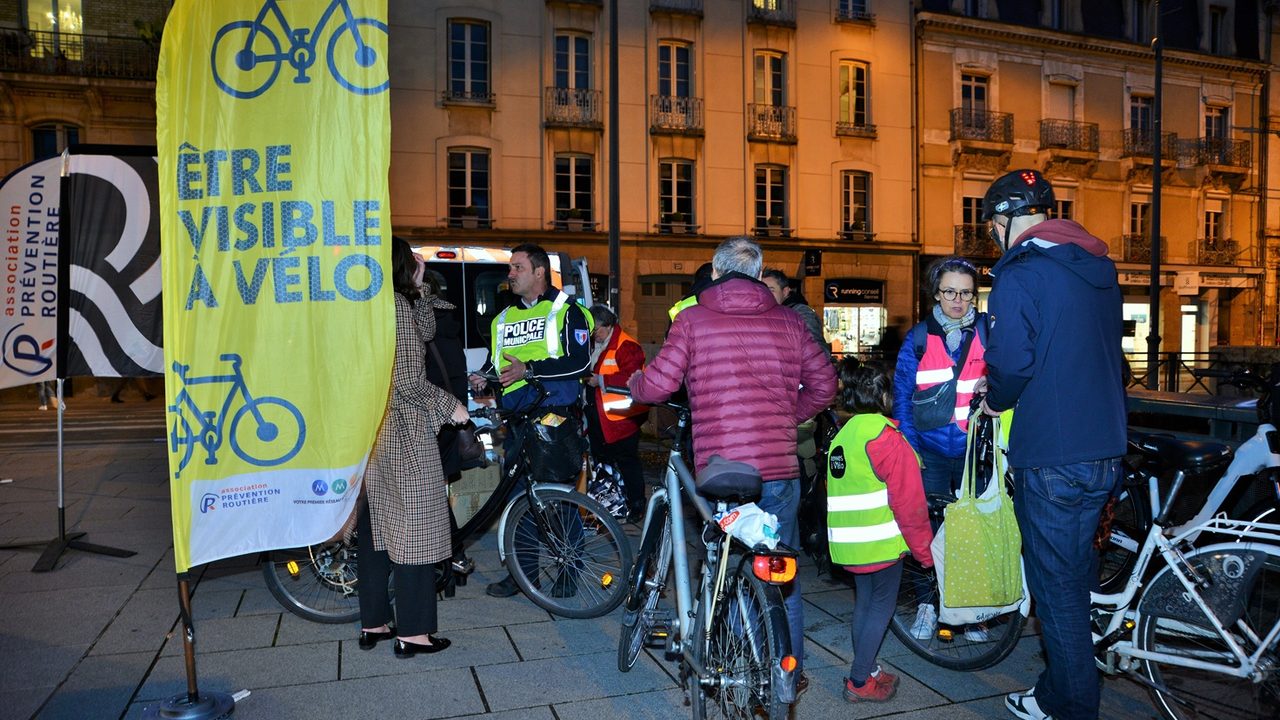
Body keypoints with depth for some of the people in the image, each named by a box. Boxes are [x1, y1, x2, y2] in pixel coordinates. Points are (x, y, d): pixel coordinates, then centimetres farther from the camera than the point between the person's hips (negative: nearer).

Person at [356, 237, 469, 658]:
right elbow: (409, 381, -19)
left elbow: (425, 330, 18)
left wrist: (418, 289, 11)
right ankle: (412, 633, 6)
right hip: (403, 434, -9)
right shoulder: (396, 304, -15)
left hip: (369, 432, 9)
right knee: (414, 525, -1)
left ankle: (373, 624, 25)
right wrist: (450, 406, -7)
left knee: (375, 527, 15)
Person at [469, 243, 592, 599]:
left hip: (555, 418, -6)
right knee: (518, 495, 8)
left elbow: (580, 361, -13)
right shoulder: (504, 318, 20)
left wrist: (529, 369, -20)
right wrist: (483, 377, 4)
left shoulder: (565, 310, -1)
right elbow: (496, 361, 27)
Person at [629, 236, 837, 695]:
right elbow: (824, 385, 6)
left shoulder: (693, 320, -2)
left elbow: (658, 385, -7)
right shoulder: (787, 321, 5)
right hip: (779, 469, 2)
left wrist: (633, 382, 15)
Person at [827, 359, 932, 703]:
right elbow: (908, 501, -16)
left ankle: (865, 671, 28)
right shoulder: (885, 435, -15)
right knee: (882, 606, 4)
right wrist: (924, 550, -8)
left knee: (864, 603, 18)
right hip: (882, 541, -8)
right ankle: (860, 681, 8)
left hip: (849, 543, 8)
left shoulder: (841, 436, 11)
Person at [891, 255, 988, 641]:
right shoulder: (918, 337, 2)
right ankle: (927, 605, 20)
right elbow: (902, 396, 3)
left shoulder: (988, 332, 2)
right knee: (927, 529, 3)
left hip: (974, 451, 0)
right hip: (931, 451, 0)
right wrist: (908, 448, -2)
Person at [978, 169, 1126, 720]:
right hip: (1105, 449, 8)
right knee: (1077, 571, 20)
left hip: (1050, 458, -8)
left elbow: (1011, 363, -22)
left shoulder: (1020, 276, -14)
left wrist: (994, 401, 0)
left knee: (1056, 585, 5)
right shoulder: (1100, 268, 11)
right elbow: (1104, 354, 18)